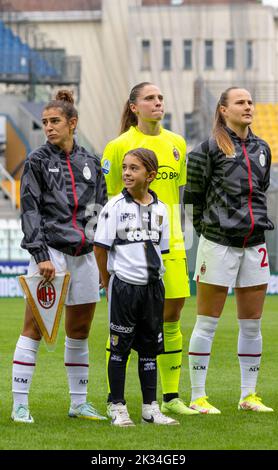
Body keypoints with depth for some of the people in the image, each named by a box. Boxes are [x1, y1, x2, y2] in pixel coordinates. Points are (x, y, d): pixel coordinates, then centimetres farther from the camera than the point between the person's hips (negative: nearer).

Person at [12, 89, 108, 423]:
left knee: (80, 330, 9)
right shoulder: (37, 161, 1)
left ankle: (79, 403, 18)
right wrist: (41, 255, -14)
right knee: (34, 327, -7)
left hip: (84, 254, 5)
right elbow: (30, 210, -5)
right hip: (50, 251, -4)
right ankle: (19, 405, -6)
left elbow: (102, 208, 18)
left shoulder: (89, 162, 13)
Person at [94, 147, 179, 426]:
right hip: (124, 285, -4)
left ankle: (150, 408, 14)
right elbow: (100, 247, -5)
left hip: (153, 285, 4)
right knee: (120, 347, 1)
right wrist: (109, 285, -2)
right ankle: (117, 407, 8)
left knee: (150, 347, 8)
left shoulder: (159, 209, 6)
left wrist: (154, 277, 9)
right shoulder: (115, 206, -7)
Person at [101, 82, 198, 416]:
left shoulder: (176, 144, 11)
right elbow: (105, 198, -3)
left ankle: (171, 397, 16)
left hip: (170, 245, 5)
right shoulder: (119, 146, -5)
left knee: (171, 317, 7)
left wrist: (176, 235, 15)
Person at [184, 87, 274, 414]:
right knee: (207, 323, -1)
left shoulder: (261, 149, 13)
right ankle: (198, 396, 3)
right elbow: (194, 194, -2)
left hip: (254, 244, 6)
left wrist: (258, 221, 16)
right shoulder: (210, 148, -6)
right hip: (218, 243, -6)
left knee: (252, 325, 8)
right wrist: (207, 227, 1)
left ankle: (249, 395, 16)